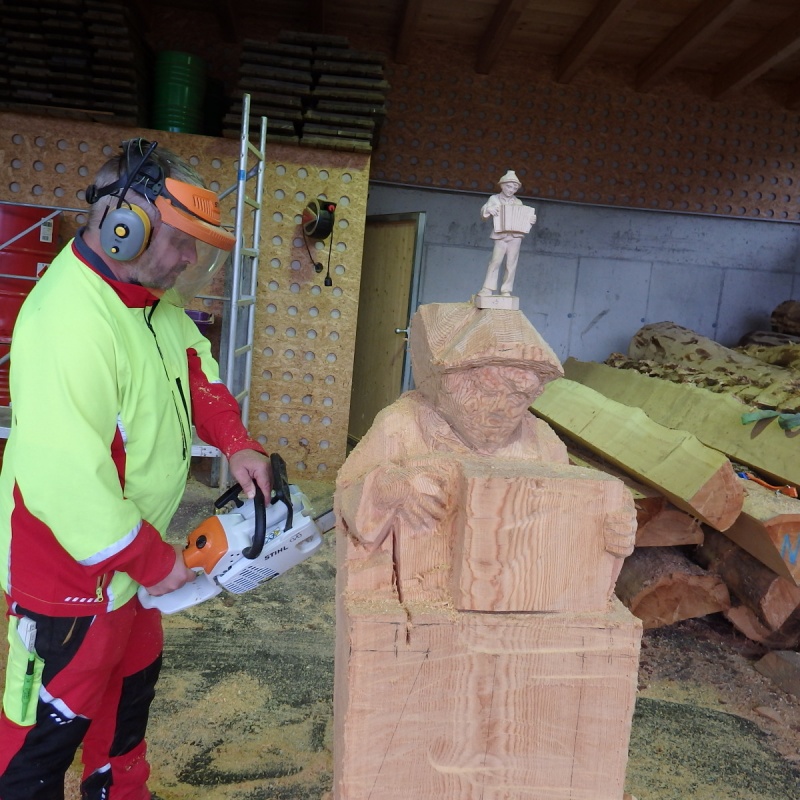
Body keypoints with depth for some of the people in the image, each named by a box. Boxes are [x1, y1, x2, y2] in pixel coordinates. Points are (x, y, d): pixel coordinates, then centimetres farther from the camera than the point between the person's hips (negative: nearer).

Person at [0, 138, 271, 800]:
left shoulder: (152, 296, -3)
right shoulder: (70, 322, -32)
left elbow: (195, 366, 12)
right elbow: (67, 482, -35)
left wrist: (236, 444, -5)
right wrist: (155, 562, -21)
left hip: (130, 556, 10)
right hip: (70, 571, -10)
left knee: (134, 678, 28)